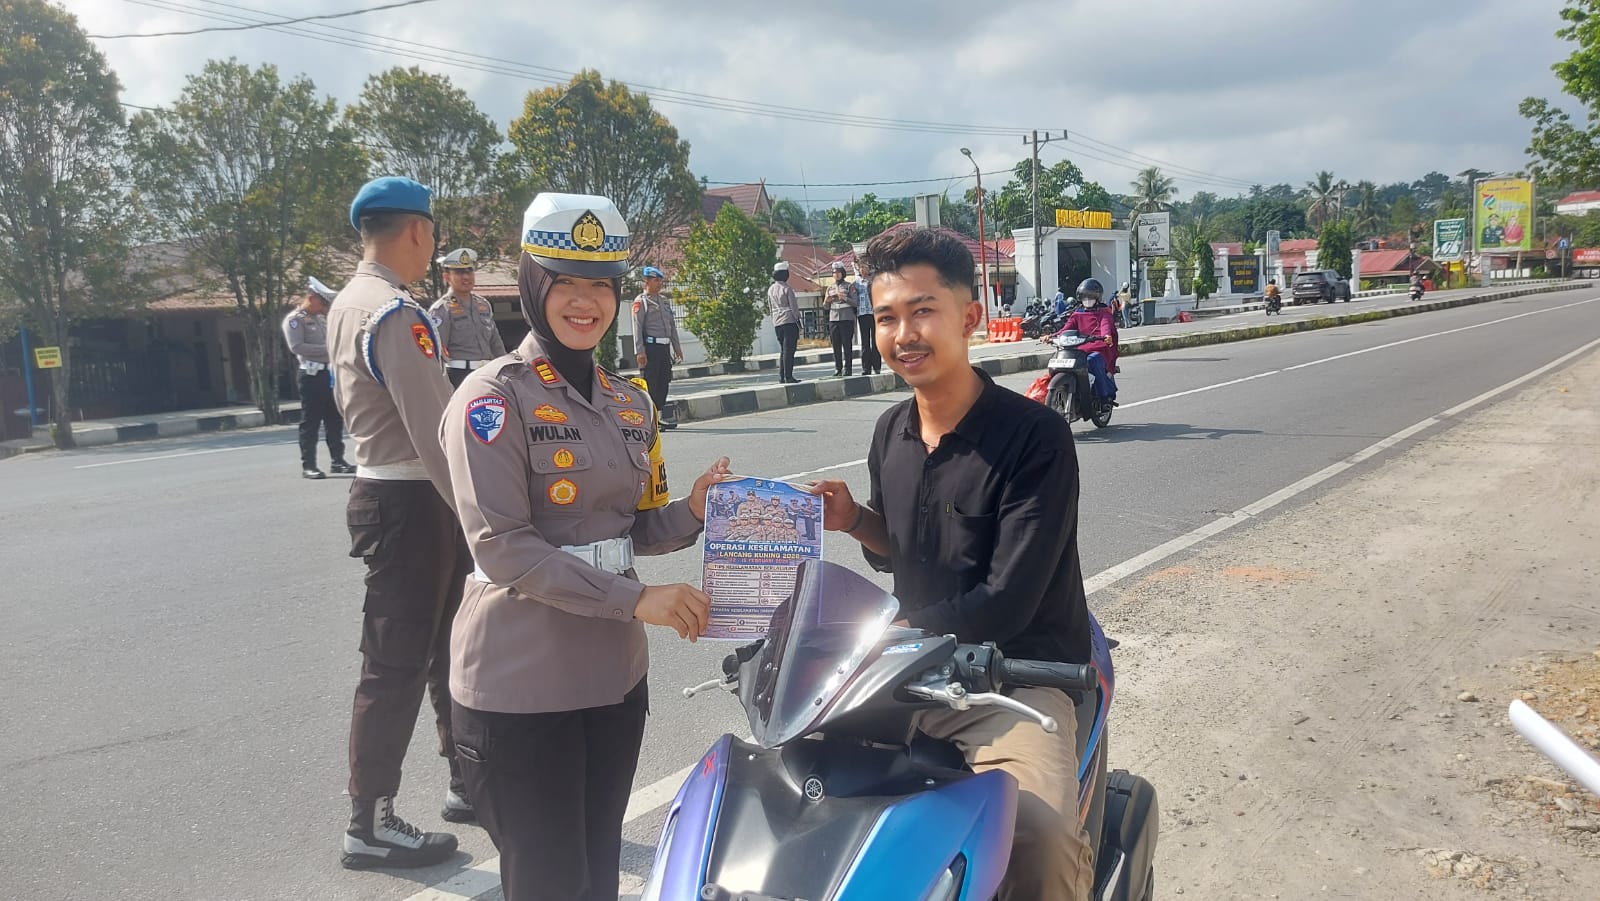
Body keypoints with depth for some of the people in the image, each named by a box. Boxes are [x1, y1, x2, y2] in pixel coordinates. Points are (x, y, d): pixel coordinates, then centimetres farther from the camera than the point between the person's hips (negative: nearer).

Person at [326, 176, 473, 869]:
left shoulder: (346, 305, 13)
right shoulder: (397, 314, -19)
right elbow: (434, 431, -23)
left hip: (380, 489, 10)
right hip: (412, 504, -10)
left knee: (448, 648, 19)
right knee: (396, 666, 0)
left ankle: (467, 782, 32)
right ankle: (369, 825, 12)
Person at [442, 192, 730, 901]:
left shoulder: (629, 403, 10)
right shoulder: (494, 396, -11)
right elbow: (500, 545, -19)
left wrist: (690, 513, -7)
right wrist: (635, 600, -23)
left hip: (614, 675, 7)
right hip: (520, 685, -6)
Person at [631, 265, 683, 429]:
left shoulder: (664, 300, 19)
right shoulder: (641, 301, -4)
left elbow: (672, 325, 22)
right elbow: (637, 327, -10)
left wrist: (677, 347, 18)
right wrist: (640, 351, -17)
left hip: (665, 347, 7)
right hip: (650, 346, -7)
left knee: (663, 382, 9)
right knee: (650, 384, -5)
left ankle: (662, 417, 16)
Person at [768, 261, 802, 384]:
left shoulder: (770, 290, 9)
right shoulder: (787, 289, -11)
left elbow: (770, 307, 13)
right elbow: (794, 307, -10)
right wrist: (798, 321, -2)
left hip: (777, 323, 6)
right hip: (789, 321, -6)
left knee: (783, 350, 13)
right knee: (789, 350, -5)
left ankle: (781, 377, 12)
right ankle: (788, 377, -6)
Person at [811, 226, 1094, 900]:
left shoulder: (1034, 436, -13)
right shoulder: (891, 433, 8)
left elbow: (1008, 599, -18)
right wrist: (853, 520, 1)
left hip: (1017, 674, -6)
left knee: (1042, 832, -32)